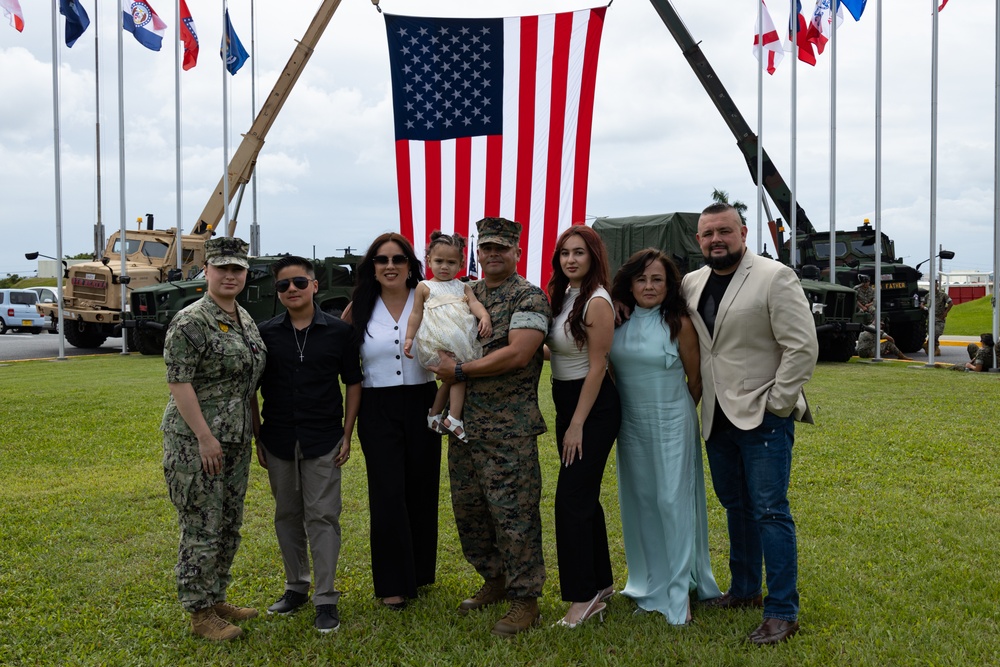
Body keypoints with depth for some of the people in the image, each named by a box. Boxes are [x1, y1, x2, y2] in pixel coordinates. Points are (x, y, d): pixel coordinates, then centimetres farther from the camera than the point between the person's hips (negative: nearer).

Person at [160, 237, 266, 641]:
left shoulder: (244, 319, 11)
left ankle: (215, 599, 29)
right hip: (196, 441, -8)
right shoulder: (191, 322, -14)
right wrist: (205, 437, -20)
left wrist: (256, 428, 17)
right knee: (202, 529, -1)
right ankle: (200, 614, 12)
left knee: (229, 526, 15)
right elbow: (178, 382, -17)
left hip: (236, 440, 8)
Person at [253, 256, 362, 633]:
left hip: (323, 440, -2)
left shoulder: (338, 332, -2)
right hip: (278, 442, 2)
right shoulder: (266, 333, 1)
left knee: (322, 516, -1)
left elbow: (353, 384, 4)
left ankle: (325, 599, 6)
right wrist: (258, 438, 4)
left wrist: (347, 435, -1)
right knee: (287, 516, 12)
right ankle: (296, 587, 28)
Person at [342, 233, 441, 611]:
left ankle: (420, 569, 28)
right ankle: (393, 583, 11)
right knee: (387, 494, -1)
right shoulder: (359, 309, 4)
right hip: (377, 410, 0)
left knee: (421, 490, 9)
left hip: (421, 405, 0)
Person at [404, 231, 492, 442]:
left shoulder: (463, 287, 18)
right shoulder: (425, 287, 10)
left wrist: (484, 317, -20)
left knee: (455, 376, 3)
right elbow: (416, 314, 8)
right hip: (439, 342, -5)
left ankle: (435, 415, 17)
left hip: (462, 341, 5)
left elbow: (474, 303, 1)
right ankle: (453, 419, -10)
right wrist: (409, 338, -1)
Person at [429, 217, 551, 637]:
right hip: (464, 423, 7)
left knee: (513, 512, -4)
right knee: (468, 508, 15)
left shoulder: (529, 298, -6)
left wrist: (460, 371, -14)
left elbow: (518, 354, -18)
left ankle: (525, 599, 9)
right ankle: (495, 580, 33)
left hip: (509, 428, -7)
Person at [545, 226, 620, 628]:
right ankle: (601, 583, 28)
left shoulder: (596, 302, -16)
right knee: (584, 496, 15)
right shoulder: (562, 296, 9)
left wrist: (577, 425, -17)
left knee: (571, 499, -6)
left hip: (594, 407, -9)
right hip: (566, 403, 9)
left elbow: (597, 367, -18)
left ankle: (583, 596, 5)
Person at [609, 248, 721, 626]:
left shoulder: (679, 324, -8)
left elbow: (696, 378, 1)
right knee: (639, 502, 10)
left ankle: (679, 592, 8)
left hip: (671, 423, -4)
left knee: (673, 502, -1)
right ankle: (651, 584, 24)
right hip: (631, 423, 4)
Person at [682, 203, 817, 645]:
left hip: (763, 418, -6)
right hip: (717, 419, 6)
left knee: (769, 512, -5)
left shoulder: (775, 278, -9)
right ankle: (744, 591, 31)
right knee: (735, 507, 16)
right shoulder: (691, 284, 10)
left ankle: (783, 612, 5)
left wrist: (777, 403, -14)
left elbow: (802, 347, -13)